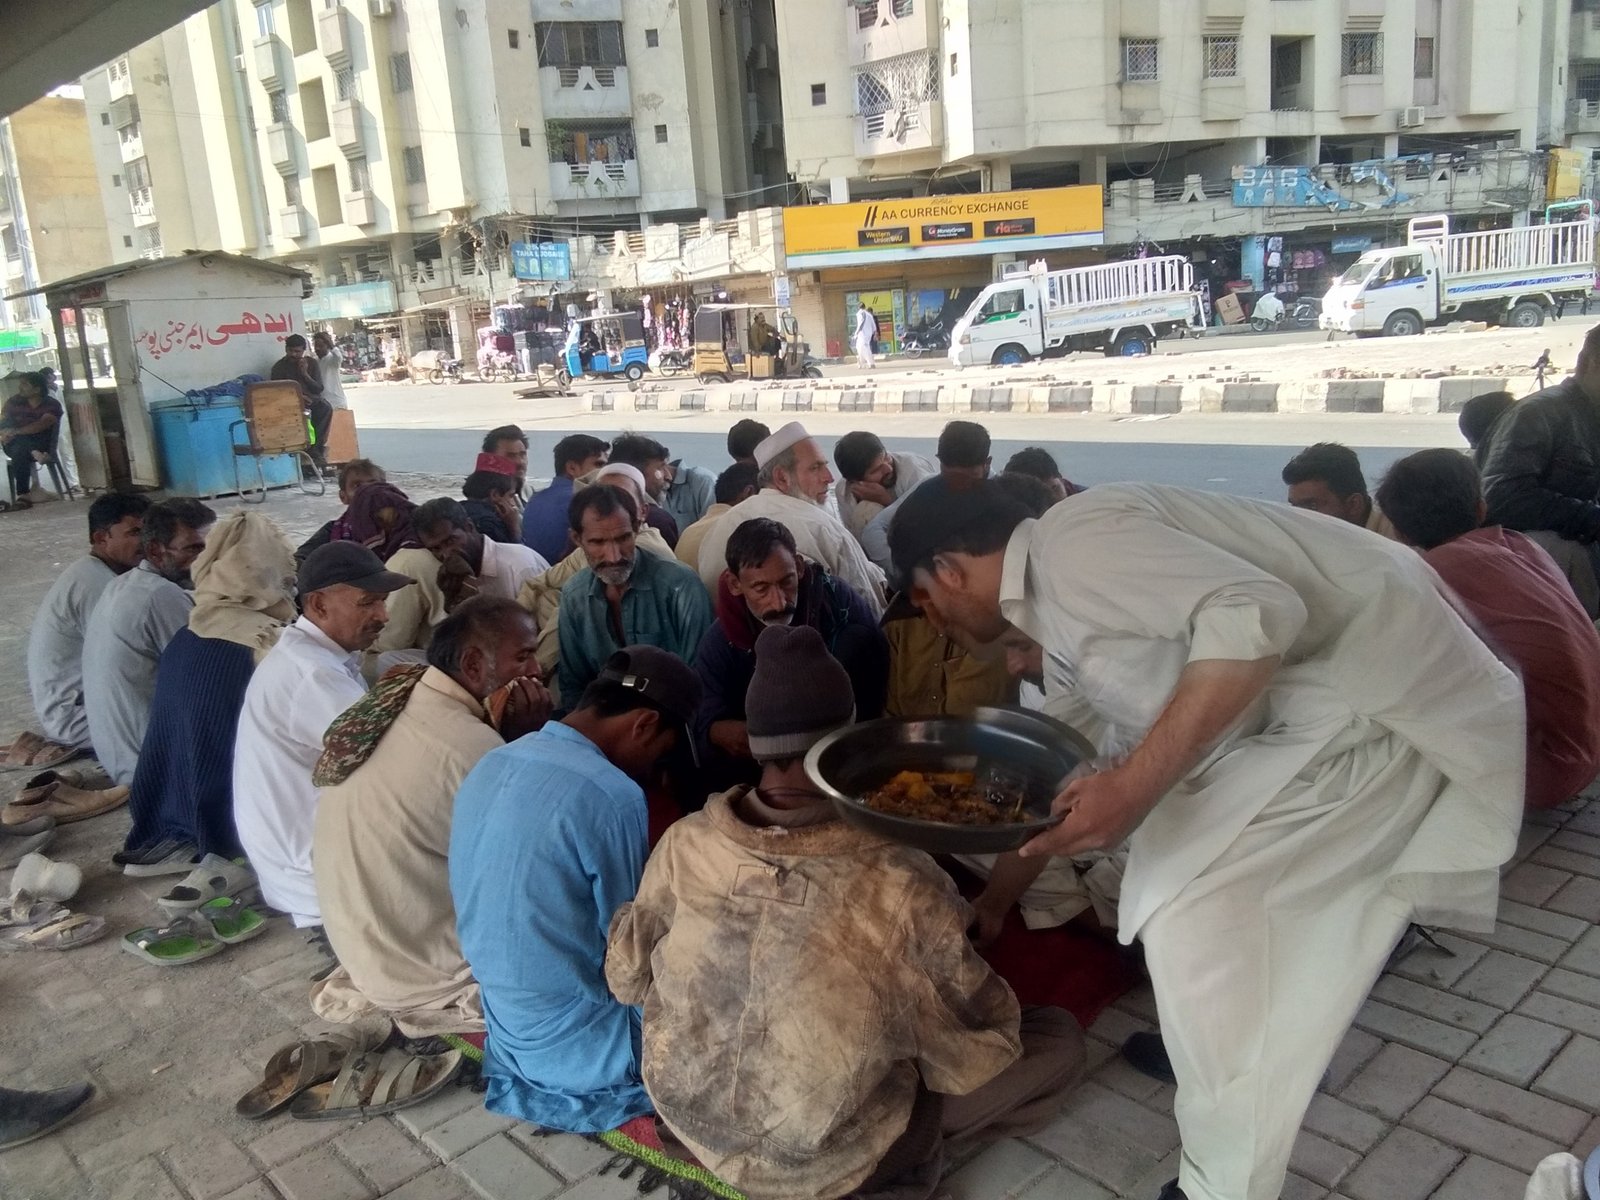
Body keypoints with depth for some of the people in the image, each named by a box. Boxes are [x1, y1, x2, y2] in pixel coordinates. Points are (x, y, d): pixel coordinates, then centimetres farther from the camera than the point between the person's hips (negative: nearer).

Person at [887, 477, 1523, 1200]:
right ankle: (1219, 1045, 40)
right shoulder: (1057, 596, 14)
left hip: (1383, 686, -10)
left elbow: (1257, 615, -29)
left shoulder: (1072, 541, -17)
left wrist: (1136, 786, -28)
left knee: (1191, 911, -12)